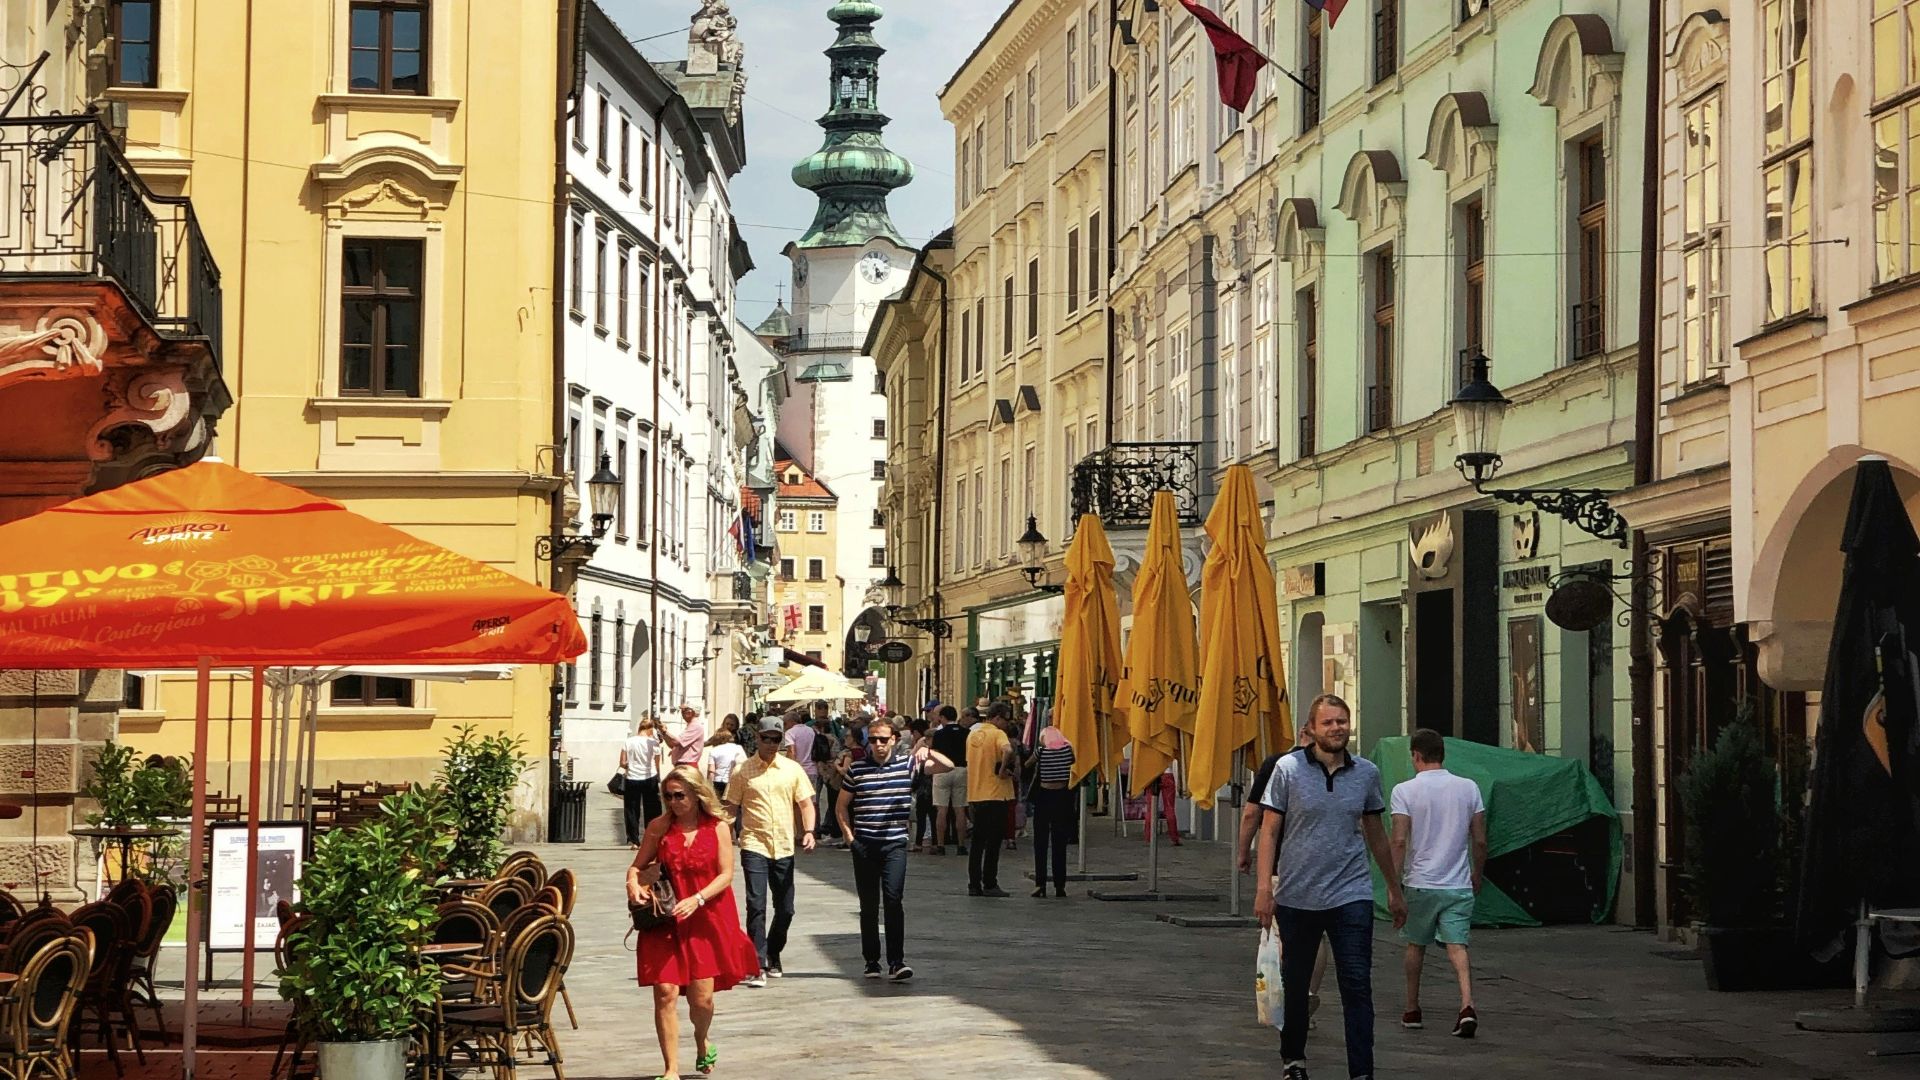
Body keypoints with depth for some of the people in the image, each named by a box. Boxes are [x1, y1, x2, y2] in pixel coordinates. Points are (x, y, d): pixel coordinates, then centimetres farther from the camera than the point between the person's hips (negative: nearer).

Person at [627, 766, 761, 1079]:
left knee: (701, 996, 0)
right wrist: (633, 883, -13)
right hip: (665, 921, 1)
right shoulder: (658, 827, 4)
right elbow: (637, 866, 9)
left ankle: (702, 1041, 35)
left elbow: (725, 874, -3)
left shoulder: (717, 828, 1)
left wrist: (697, 900, -17)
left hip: (706, 921, -1)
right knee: (665, 992, -10)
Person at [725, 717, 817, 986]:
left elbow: (805, 803, 9)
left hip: (784, 848, 3)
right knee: (756, 906, -13)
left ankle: (773, 956, 31)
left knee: (785, 909, 9)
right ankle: (758, 966, -13)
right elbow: (732, 808, 5)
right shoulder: (742, 771, 1)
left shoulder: (792, 769, 6)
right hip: (754, 846, -3)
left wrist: (808, 831, -7)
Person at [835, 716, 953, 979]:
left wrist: (928, 752, -18)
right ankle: (871, 961, 17)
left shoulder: (907, 764, 2)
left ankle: (896, 961, -14)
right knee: (868, 905, 7)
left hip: (895, 844, -1)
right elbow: (841, 806, 13)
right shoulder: (856, 768, 3)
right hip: (864, 845, 1)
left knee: (893, 898, -15)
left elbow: (948, 766, -1)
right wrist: (848, 836, 3)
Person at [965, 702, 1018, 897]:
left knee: (978, 842, 11)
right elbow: (1007, 751, -32)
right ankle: (989, 885, 1)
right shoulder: (997, 734, -11)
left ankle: (974, 885, 10)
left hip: (975, 795, 7)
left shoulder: (972, 734, 12)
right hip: (995, 795, -6)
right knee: (993, 842, 0)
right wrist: (1002, 770, -18)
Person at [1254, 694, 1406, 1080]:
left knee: (1357, 986, -7)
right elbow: (1270, 831, -2)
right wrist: (1264, 888, -10)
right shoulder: (1288, 769, -3)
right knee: (1294, 985, 12)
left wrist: (1395, 889, 20)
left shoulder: (1367, 773, 5)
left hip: (1351, 897, 1)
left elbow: (1376, 834, 16)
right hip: (1296, 898, -1)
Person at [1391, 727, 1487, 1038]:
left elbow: (1399, 841, -12)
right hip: (1458, 885, 1)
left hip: (1419, 884, -1)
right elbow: (1480, 841, 5)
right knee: (1457, 946, -2)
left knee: (1416, 946, 15)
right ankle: (1467, 1005, -23)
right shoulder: (1469, 788, 3)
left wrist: (1393, 883, -6)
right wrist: (1476, 876, 19)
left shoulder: (1405, 791, -7)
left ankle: (1412, 1010, 25)